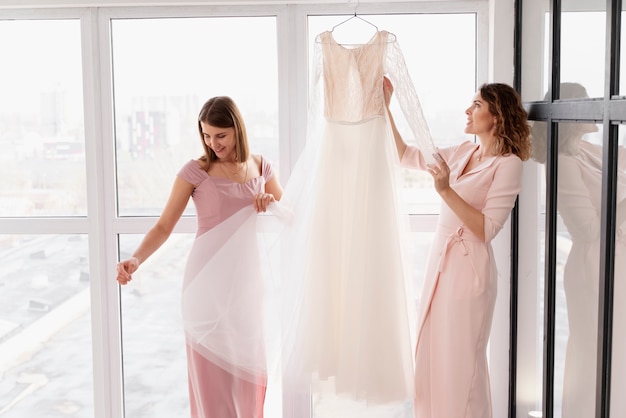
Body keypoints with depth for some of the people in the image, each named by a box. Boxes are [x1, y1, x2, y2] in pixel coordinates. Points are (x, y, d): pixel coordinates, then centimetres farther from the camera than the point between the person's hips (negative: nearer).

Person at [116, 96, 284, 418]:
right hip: (208, 282, -3)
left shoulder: (260, 166, 6)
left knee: (248, 366, 7)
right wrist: (134, 261, -23)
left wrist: (273, 205, -8)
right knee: (210, 367, 2)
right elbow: (164, 226, -7)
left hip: (247, 280, 3)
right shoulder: (195, 171, -5)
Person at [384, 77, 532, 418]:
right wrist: (385, 107, 11)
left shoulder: (508, 163, -11)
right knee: (433, 355, 14)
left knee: (461, 361, 1)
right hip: (440, 261, 7)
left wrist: (446, 190, -23)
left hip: (470, 267, -7)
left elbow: (486, 229, -17)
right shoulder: (463, 152, 9)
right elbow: (406, 156, 16)